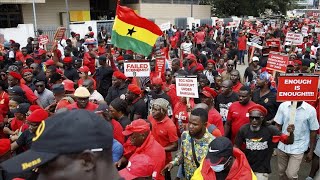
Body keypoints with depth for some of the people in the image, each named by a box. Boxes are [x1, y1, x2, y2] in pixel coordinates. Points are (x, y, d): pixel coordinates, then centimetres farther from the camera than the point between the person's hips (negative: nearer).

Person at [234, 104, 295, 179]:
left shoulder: (270, 130, -17)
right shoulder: (244, 129, -14)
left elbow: (288, 141, -16)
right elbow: (236, 147, -4)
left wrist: (291, 133, -36)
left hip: (262, 171, -2)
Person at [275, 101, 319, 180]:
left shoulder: (310, 110, -12)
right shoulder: (283, 106, -8)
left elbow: (313, 131, -2)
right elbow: (278, 125, 0)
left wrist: (311, 151, 2)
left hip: (298, 148, -2)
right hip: (282, 146, 2)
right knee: (281, 172, 16)